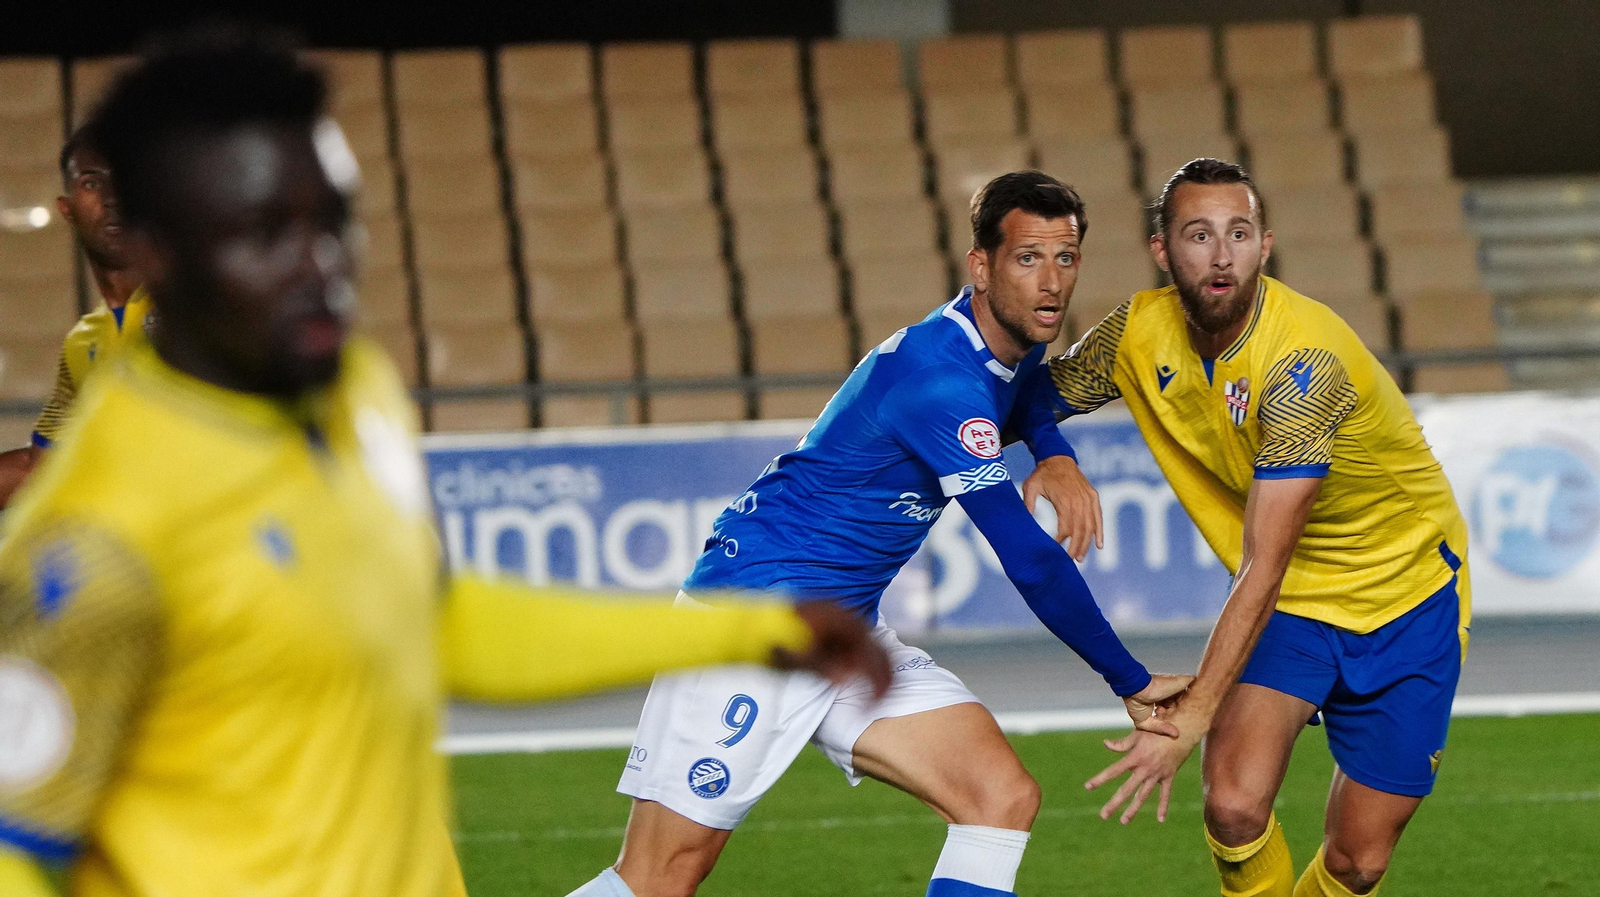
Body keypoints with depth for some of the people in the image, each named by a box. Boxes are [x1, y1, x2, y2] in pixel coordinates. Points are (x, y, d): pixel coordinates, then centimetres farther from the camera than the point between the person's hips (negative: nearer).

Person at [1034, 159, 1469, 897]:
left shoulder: (1304, 360, -31)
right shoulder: (1140, 334, -12)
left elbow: (1264, 565, -32)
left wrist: (1191, 717, -35)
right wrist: (1055, 464, -19)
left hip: (1407, 593, -3)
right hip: (1292, 598, 4)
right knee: (1234, 807, -21)